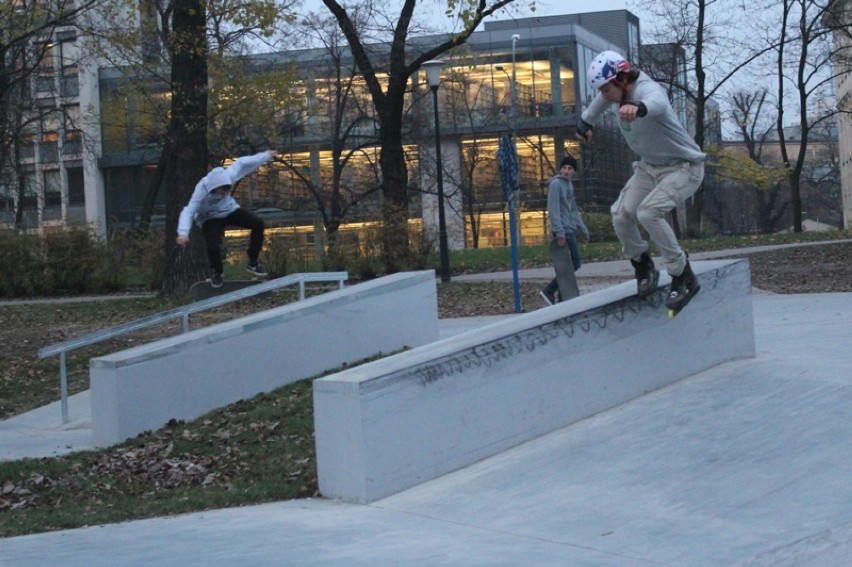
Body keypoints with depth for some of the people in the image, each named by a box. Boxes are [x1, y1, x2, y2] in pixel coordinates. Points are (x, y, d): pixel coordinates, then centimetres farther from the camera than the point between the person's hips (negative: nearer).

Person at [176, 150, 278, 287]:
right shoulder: (202, 191, -36)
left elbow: (242, 163, -8)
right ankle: (217, 272, 11)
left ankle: (252, 263, 3)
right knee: (213, 248, -27)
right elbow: (188, 212, -41)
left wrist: (266, 156, 0)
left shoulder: (228, 176, -27)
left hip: (229, 210, 4)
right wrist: (183, 233, -57)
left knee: (258, 224, -14)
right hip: (210, 218, -4)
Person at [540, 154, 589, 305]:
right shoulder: (556, 184, -10)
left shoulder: (569, 184, 18)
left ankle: (563, 298, 12)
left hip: (570, 230, 9)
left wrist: (583, 230, 24)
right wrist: (559, 233, -23)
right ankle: (549, 291, -8)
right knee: (575, 263, -9)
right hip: (564, 231, -9)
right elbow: (553, 210, -18)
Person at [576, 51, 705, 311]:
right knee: (621, 214, -9)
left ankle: (683, 278, -15)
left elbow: (658, 104, -58)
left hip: (683, 167, -8)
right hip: (650, 167, 8)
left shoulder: (647, 89, -31)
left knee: (648, 212, -28)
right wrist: (586, 121, 31)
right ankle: (643, 266, 16)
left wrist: (638, 108, -80)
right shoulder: (619, 90, -7)